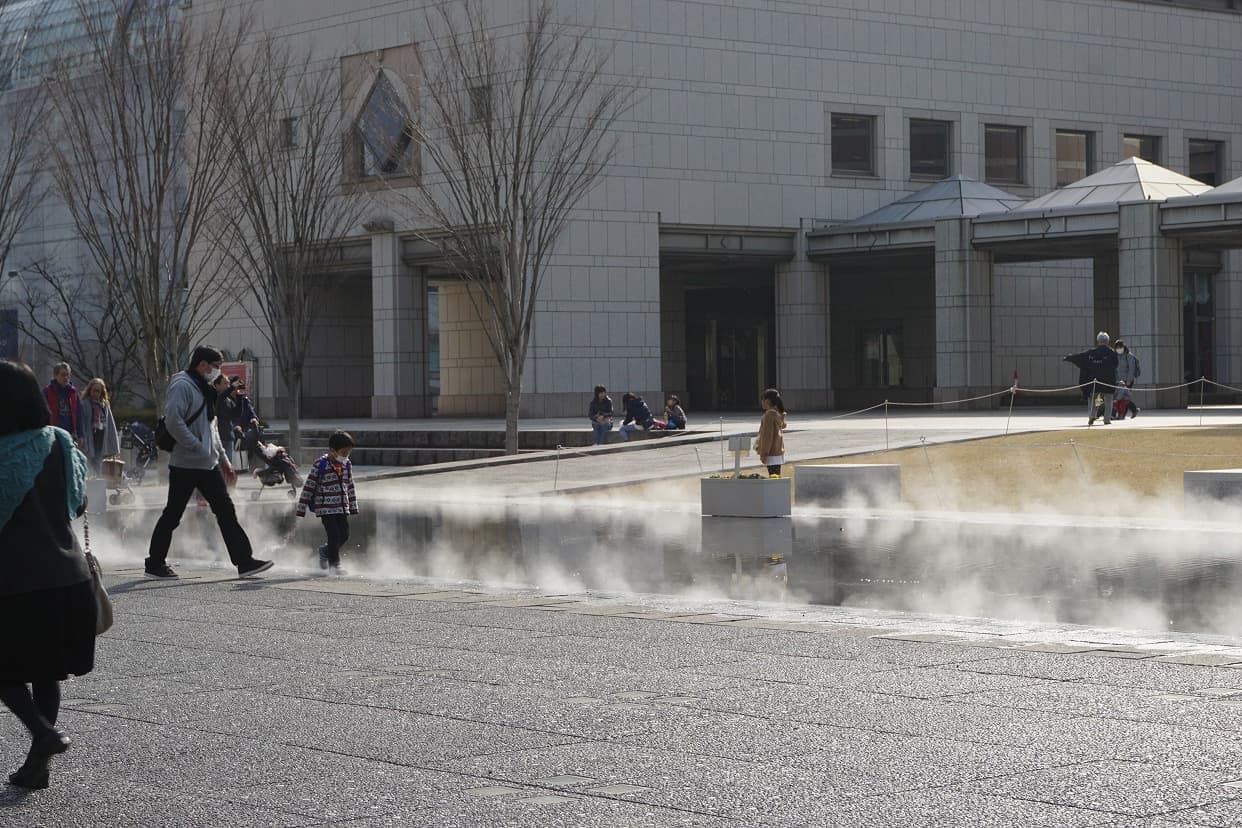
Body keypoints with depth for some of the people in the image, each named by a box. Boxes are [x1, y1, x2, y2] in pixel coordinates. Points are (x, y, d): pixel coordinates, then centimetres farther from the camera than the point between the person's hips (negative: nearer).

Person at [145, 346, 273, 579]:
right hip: (185, 464, -9)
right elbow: (173, 421, -23)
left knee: (226, 512, 4)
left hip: (209, 465, 9)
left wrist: (223, 460, 21)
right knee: (173, 514, 0)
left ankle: (244, 561, 3)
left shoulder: (205, 390, 19)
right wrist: (197, 448, -21)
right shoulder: (182, 386, -12)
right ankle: (155, 563, 11)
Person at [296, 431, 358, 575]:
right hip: (326, 508, -6)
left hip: (343, 508, 6)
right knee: (334, 536, -9)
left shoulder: (347, 466, 8)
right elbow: (308, 487, -9)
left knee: (344, 535, 5)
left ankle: (325, 551, 31)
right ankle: (334, 564, 8)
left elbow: (350, 487, 18)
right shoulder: (320, 466, -12)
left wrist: (353, 507, 18)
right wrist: (301, 509, -9)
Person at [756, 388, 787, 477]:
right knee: (777, 475, 13)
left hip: (771, 453, -10)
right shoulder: (778, 414, 13)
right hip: (779, 450, 10)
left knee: (773, 475, -11)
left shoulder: (769, 415, -16)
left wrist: (764, 454, -15)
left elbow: (767, 435, -18)